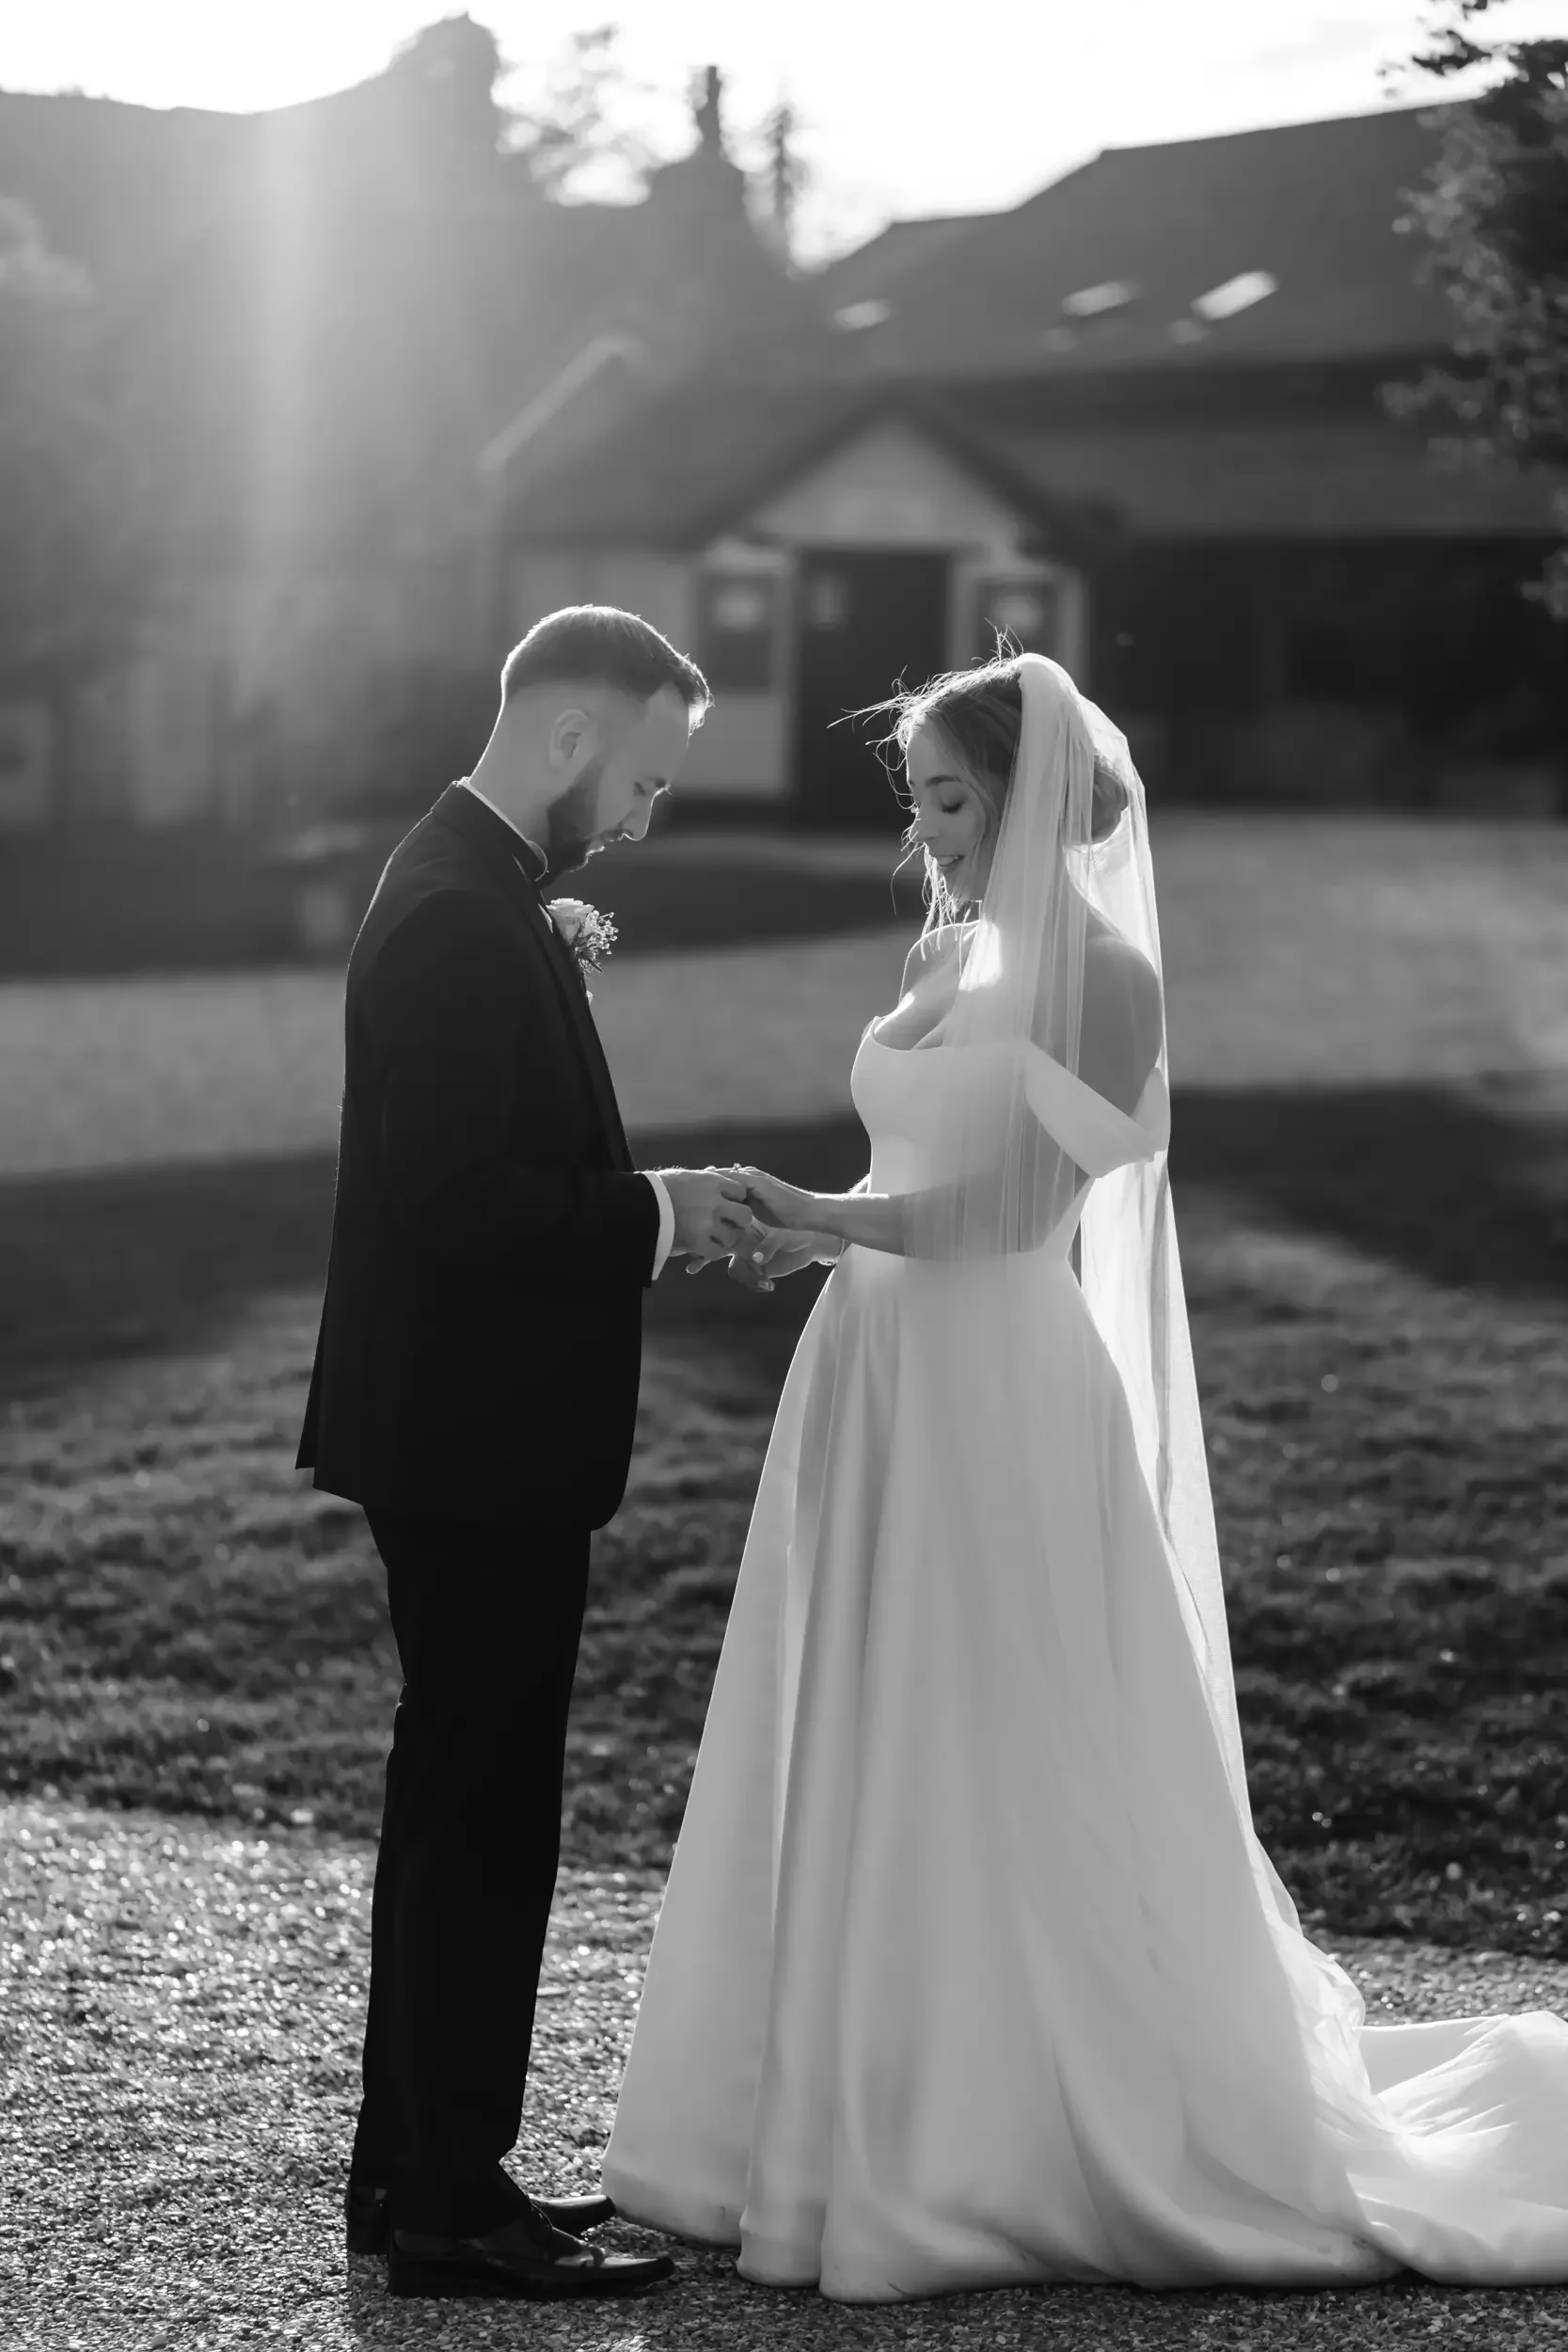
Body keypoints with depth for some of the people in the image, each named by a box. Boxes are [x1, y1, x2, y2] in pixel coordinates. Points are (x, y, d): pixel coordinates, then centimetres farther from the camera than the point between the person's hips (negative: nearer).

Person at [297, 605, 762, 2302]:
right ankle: (448, 2210, 5)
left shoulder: (468, 889, 13)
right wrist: (652, 1213, -14)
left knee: (466, 1811, 17)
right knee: (479, 1815, -3)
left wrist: (645, 1209, 6)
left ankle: (419, 2169, 26)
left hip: (472, 1441, 11)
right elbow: (456, 1200, -26)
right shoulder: (459, 918, -20)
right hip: (477, 1445, -11)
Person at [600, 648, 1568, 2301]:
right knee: (862, 1776, 9)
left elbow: (1023, 1198, -16)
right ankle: (862, 2126, 17)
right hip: (875, 1388, 8)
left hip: (999, 1403, -8)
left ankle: (1019, 2152, 9)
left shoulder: (1102, 976, -9)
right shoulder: (944, 955, 14)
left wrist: (838, 1225, -25)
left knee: (1008, 1779, -2)